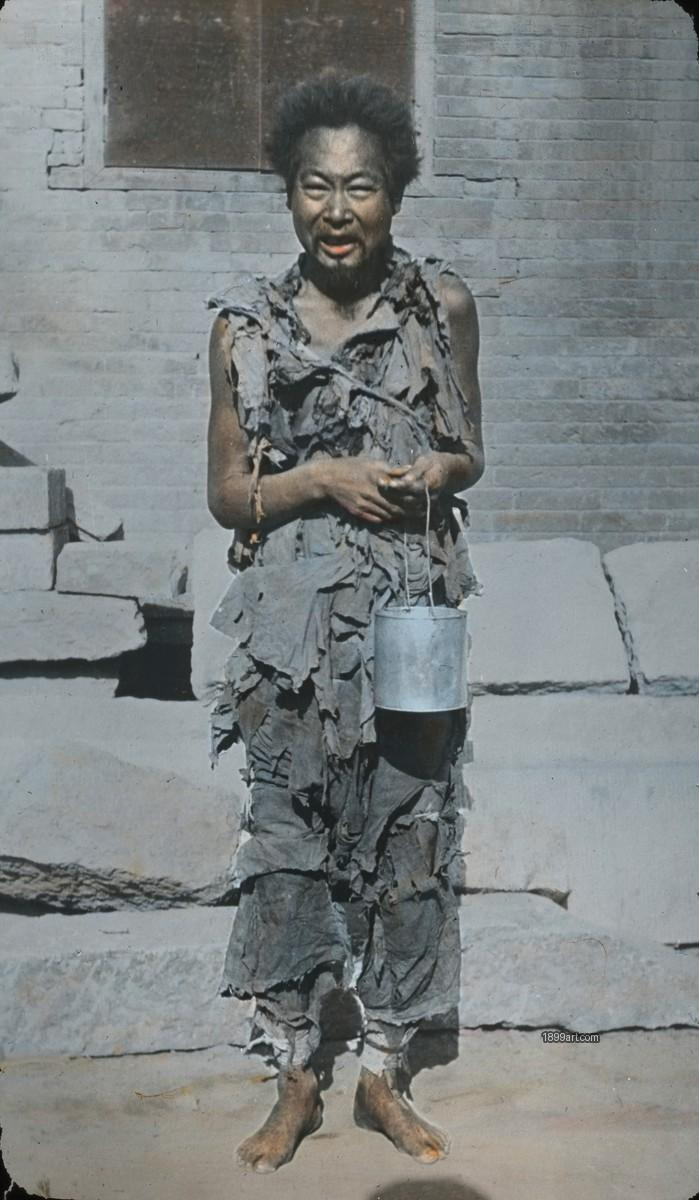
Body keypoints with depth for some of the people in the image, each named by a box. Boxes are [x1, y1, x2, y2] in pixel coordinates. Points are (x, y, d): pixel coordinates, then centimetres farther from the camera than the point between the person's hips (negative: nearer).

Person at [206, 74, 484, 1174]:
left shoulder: (443, 304, 1)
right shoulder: (247, 323, -2)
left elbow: (470, 452, 11)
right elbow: (227, 493, 2)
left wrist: (436, 473, -12)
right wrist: (322, 477, -15)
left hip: (415, 615, 1)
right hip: (297, 620, -1)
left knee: (411, 838, 9)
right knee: (290, 844, 7)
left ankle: (383, 1076, 29)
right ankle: (295, 1081, 27)